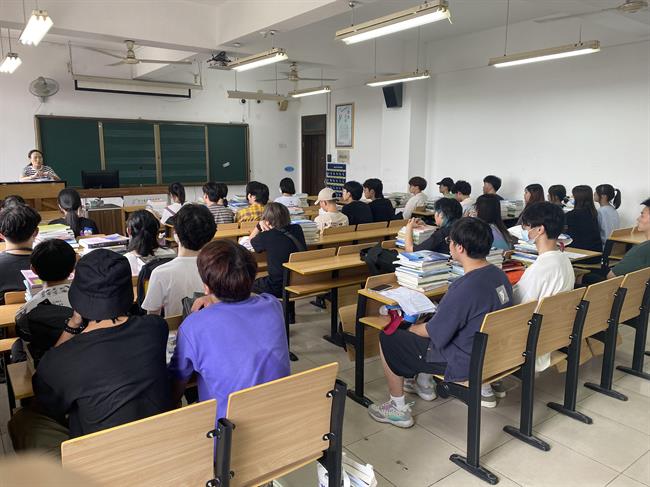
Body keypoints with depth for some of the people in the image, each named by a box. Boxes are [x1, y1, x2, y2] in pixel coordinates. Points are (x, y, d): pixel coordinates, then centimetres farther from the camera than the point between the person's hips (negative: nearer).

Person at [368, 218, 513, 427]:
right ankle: (424, 381, 39)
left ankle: (398, 408, 16)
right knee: (418, 327, 25)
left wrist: (413, 329, 1)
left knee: (388, 338, 4)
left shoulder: (464, 289, -31)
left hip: (465, 364, -8)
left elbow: (435, 333, -21)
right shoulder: (499, 275, -4)